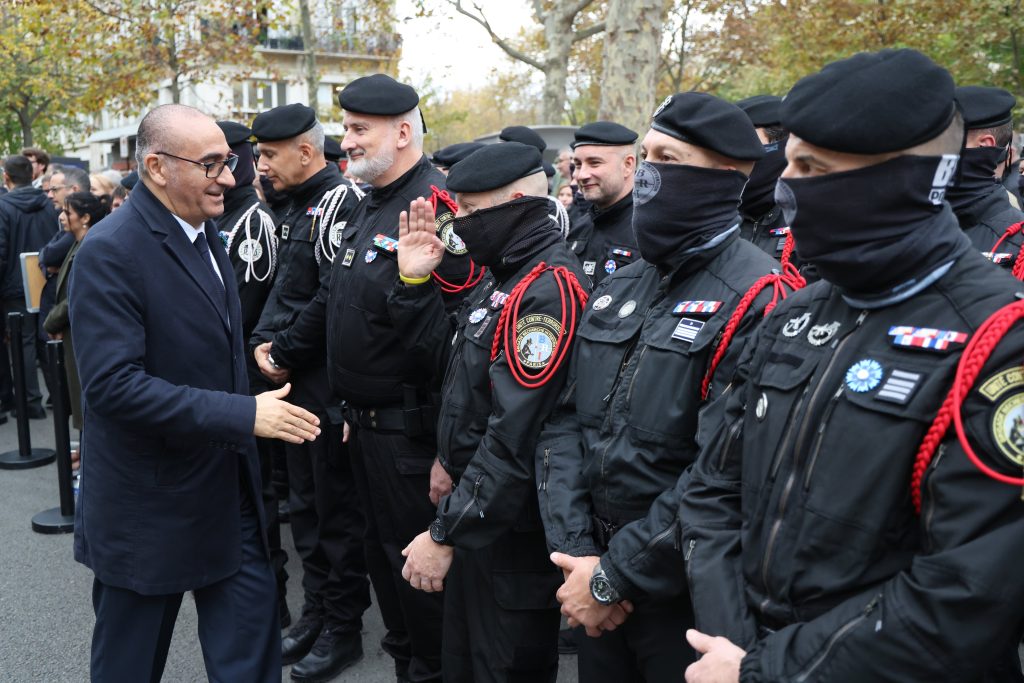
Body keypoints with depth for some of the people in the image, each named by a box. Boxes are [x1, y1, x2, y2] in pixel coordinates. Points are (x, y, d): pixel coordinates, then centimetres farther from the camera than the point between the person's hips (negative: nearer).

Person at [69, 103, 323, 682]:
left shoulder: (204, 233, 7)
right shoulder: (110, 252, -20)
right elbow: (112, 384, -28)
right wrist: (242, 415, -29)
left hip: (229, 491, 7)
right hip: (150, 502, -7)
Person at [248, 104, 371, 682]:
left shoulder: (340, 203, -16)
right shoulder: (300, 206, 13)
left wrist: (287, 354, -13)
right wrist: (265, 341, 2)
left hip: (331, 389, -9)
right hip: (299, 384, 9)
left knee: (338, 510, 3)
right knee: (306, 503, 18)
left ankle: (344, 629, 18)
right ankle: (317, 611, 33)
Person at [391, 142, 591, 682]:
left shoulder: (547, 289, -24)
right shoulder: (506, 278, 9)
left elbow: (515, 439, -28)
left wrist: (444, 533, -23)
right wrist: (414, 283, 2)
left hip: (512, 532, -9)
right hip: (474, 511, 9)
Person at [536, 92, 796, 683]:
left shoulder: (759, 301, -17)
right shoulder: (619, 290, 7)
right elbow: (567, 422, 3)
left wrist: (614, 577, -18)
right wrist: (576, 550, -9)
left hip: (687, 594, -6)